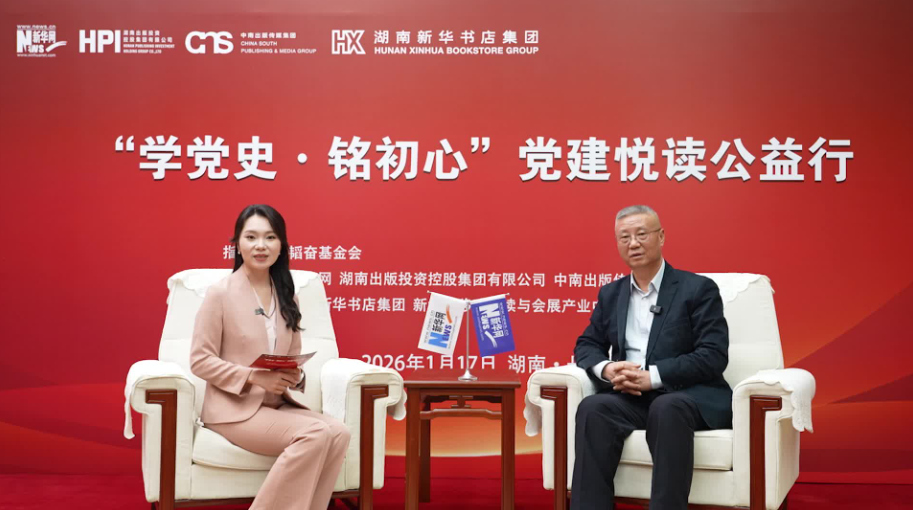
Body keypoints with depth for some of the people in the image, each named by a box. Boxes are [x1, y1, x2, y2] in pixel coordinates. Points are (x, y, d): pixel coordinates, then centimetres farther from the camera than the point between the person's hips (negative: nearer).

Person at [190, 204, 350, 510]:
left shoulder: (286, 296, 11)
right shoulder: (220, 293, -7)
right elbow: (200, 360, -9)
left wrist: (295, 377, -8)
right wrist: (254, 377, -19)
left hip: (278, 404, 6)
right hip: (234, 408, -6)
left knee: (338, 433, -23)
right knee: (315, 434, -28)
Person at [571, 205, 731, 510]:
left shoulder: (699, 289, 1)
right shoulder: (611, 294, 17)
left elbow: (714, 356, -9)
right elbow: (586, 346, 17)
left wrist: (653, 376, -20)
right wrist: (606, 369, -8)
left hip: (689, 396, -4)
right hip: (631, 397, 4)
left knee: (667, 409, -38)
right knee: (592, 408, -28)